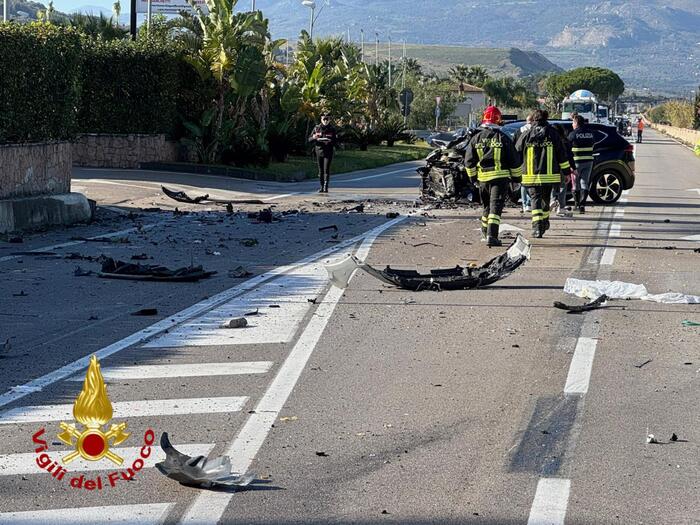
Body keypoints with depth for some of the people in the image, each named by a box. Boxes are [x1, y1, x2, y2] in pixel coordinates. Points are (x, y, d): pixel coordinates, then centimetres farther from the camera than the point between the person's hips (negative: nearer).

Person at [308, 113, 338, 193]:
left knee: (326, 169, -10)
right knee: (320, 170, 8)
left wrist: (330, 141, -22)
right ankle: (321, 186, 16)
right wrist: (314, 138, -16)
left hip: (328, 152, -3)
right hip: (319, 151, 3)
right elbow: (310, 139, 6)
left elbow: (336, 141, -1)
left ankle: (326, 187, -12)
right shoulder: (317, 128, 5)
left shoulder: (332, 129, 0)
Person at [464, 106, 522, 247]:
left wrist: (472, 176, 21)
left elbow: (469, 161, 7)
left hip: (483, 178, 4)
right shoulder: (503, 138, -5)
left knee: (487, 205, 21)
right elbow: (514, 160, -2)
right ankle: (491, 236, -19)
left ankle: (485, 231, 36)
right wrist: (517, 177, 11)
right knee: (496, 206, -7)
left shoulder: (476, 138, 3)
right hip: (500, 177, -3)